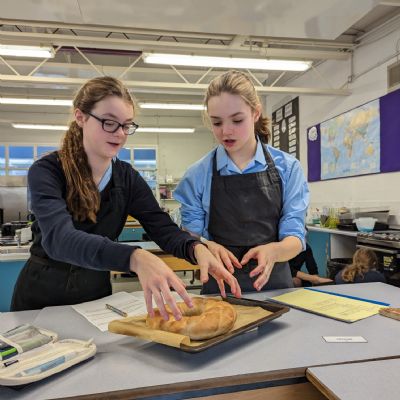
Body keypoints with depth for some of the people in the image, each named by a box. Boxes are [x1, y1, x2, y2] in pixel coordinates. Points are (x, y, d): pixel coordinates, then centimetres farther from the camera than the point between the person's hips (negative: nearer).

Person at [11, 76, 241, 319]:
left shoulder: (128, 178, -3)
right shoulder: (46, 171, -16)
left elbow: (163, 228, -10)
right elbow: (59, 237, -32)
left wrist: (197, 249, -32)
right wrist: (136, 259, -48)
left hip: (97, 294, 2)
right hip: (42, 297, -2)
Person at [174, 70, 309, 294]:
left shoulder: (287, 168, -1)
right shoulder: (199, 174, -2)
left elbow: (295, 237, -2)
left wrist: (273, 250, -24)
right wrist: (208, 247, -20)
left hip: (274, 285, 1)